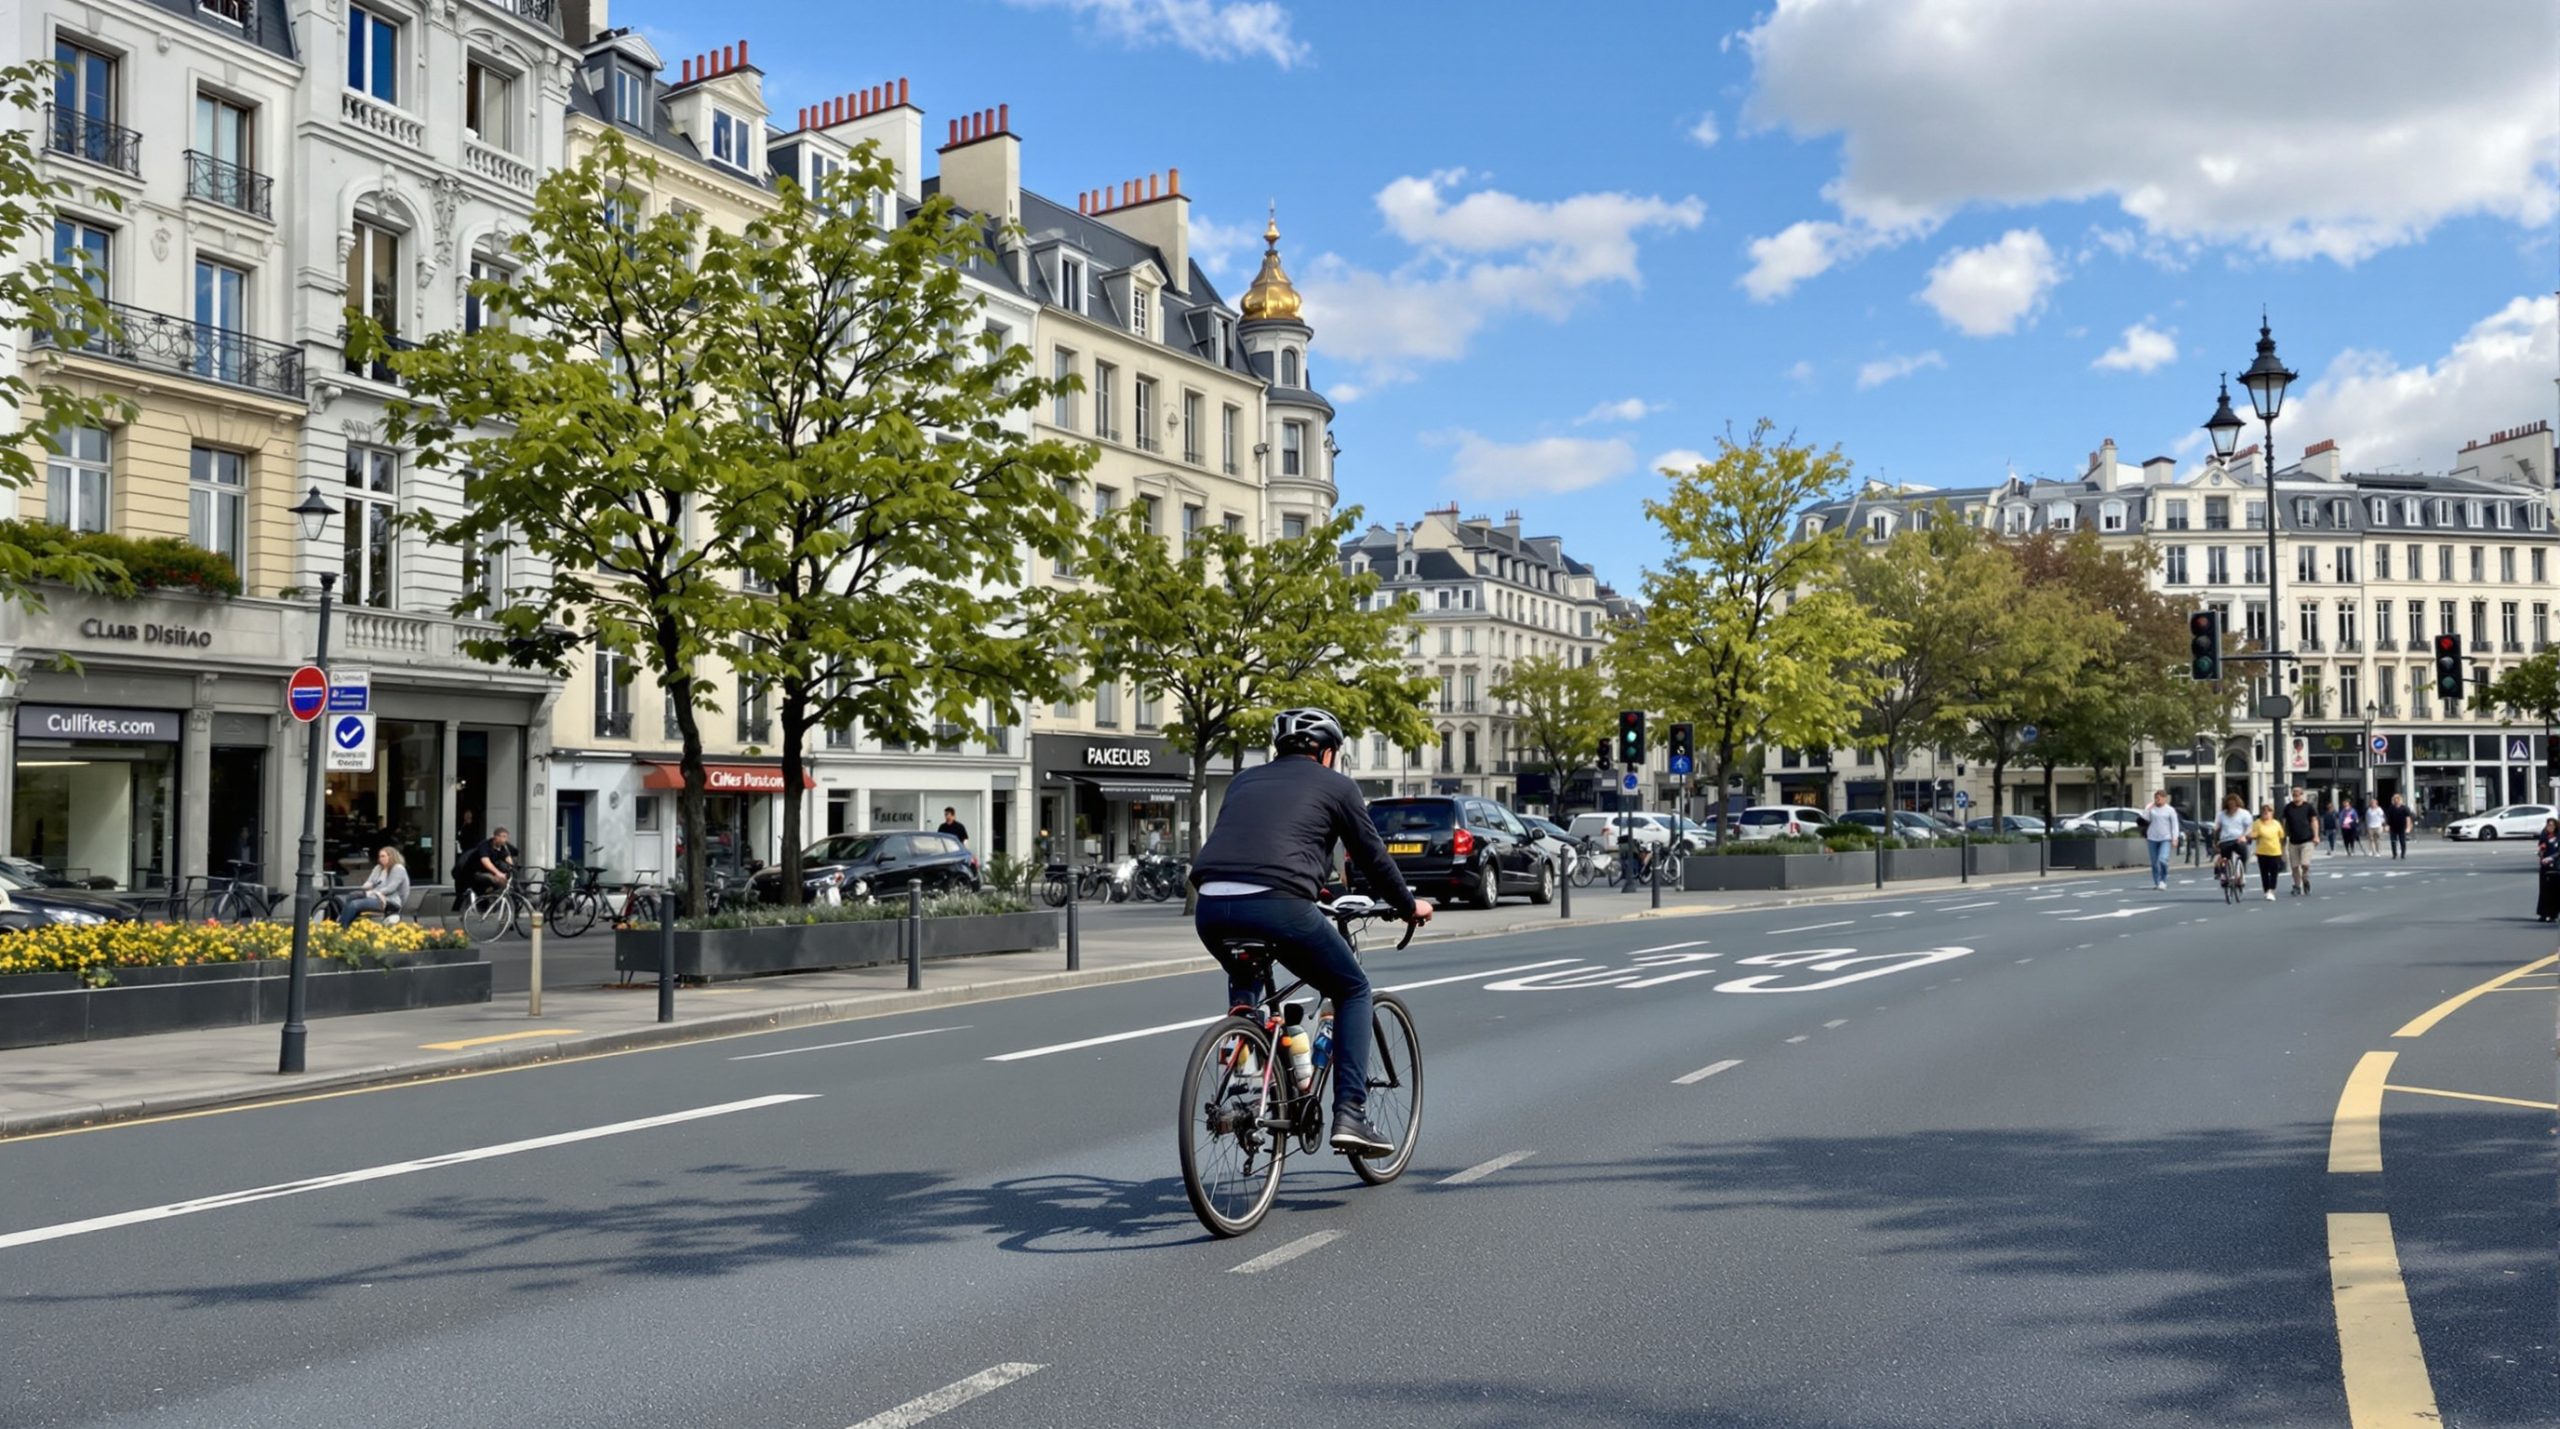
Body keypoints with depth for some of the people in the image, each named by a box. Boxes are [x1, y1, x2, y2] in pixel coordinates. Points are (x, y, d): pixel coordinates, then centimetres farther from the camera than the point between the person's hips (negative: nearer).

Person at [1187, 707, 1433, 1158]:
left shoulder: (1245, 780, 28)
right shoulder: (1336, 785, 16)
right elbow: (1372, 856, 20)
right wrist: (1409, 906, 37)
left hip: (1212, 907, 5)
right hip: (1278, 906, -5)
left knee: (1244, 981, 37)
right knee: (1353, 991, 17)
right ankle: (1350, 1116, 7)